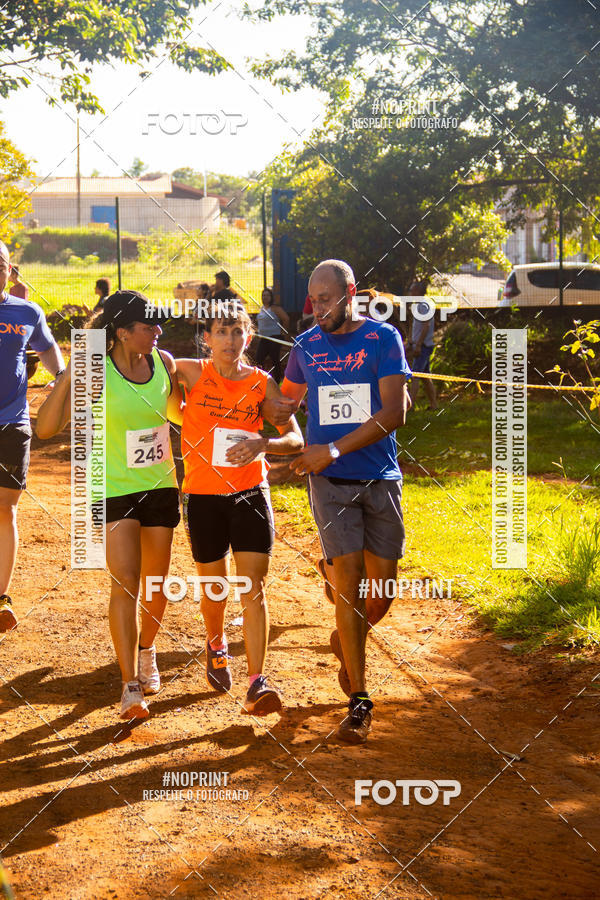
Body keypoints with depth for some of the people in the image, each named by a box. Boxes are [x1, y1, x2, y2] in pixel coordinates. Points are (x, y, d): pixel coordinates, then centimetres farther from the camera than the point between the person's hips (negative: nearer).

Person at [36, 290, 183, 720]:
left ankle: (147, 651, 40)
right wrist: (69, 376, -32)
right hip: (114, 490, -5)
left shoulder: (164, 362, -2)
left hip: (160, 486, 5)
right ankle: (131, 685, -8)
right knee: (125, 585, -12)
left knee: (156, 582, 15)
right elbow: (47, 427, -23)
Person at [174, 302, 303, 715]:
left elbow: (296, 439, -4)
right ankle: (217, 645, 45)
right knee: (214, 587, 13)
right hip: (203, 495, 0)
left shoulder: (261, 383, -1)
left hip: (250, 492, 0)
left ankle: (257, 683, -9)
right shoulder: (193, 373, -3)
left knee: (254, 587, -8)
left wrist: (263, 444, -24)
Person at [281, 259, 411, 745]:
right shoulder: (306, 346, 7)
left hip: (380, 478, 0)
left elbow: (394, 413, -10)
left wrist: (336, 449, -15)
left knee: (381, 592, 2)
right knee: (347, 582, -10)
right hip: (330, 482, 1)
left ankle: (348, 642, 37)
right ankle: (358, 700, -2)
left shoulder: (383, 338, -2)